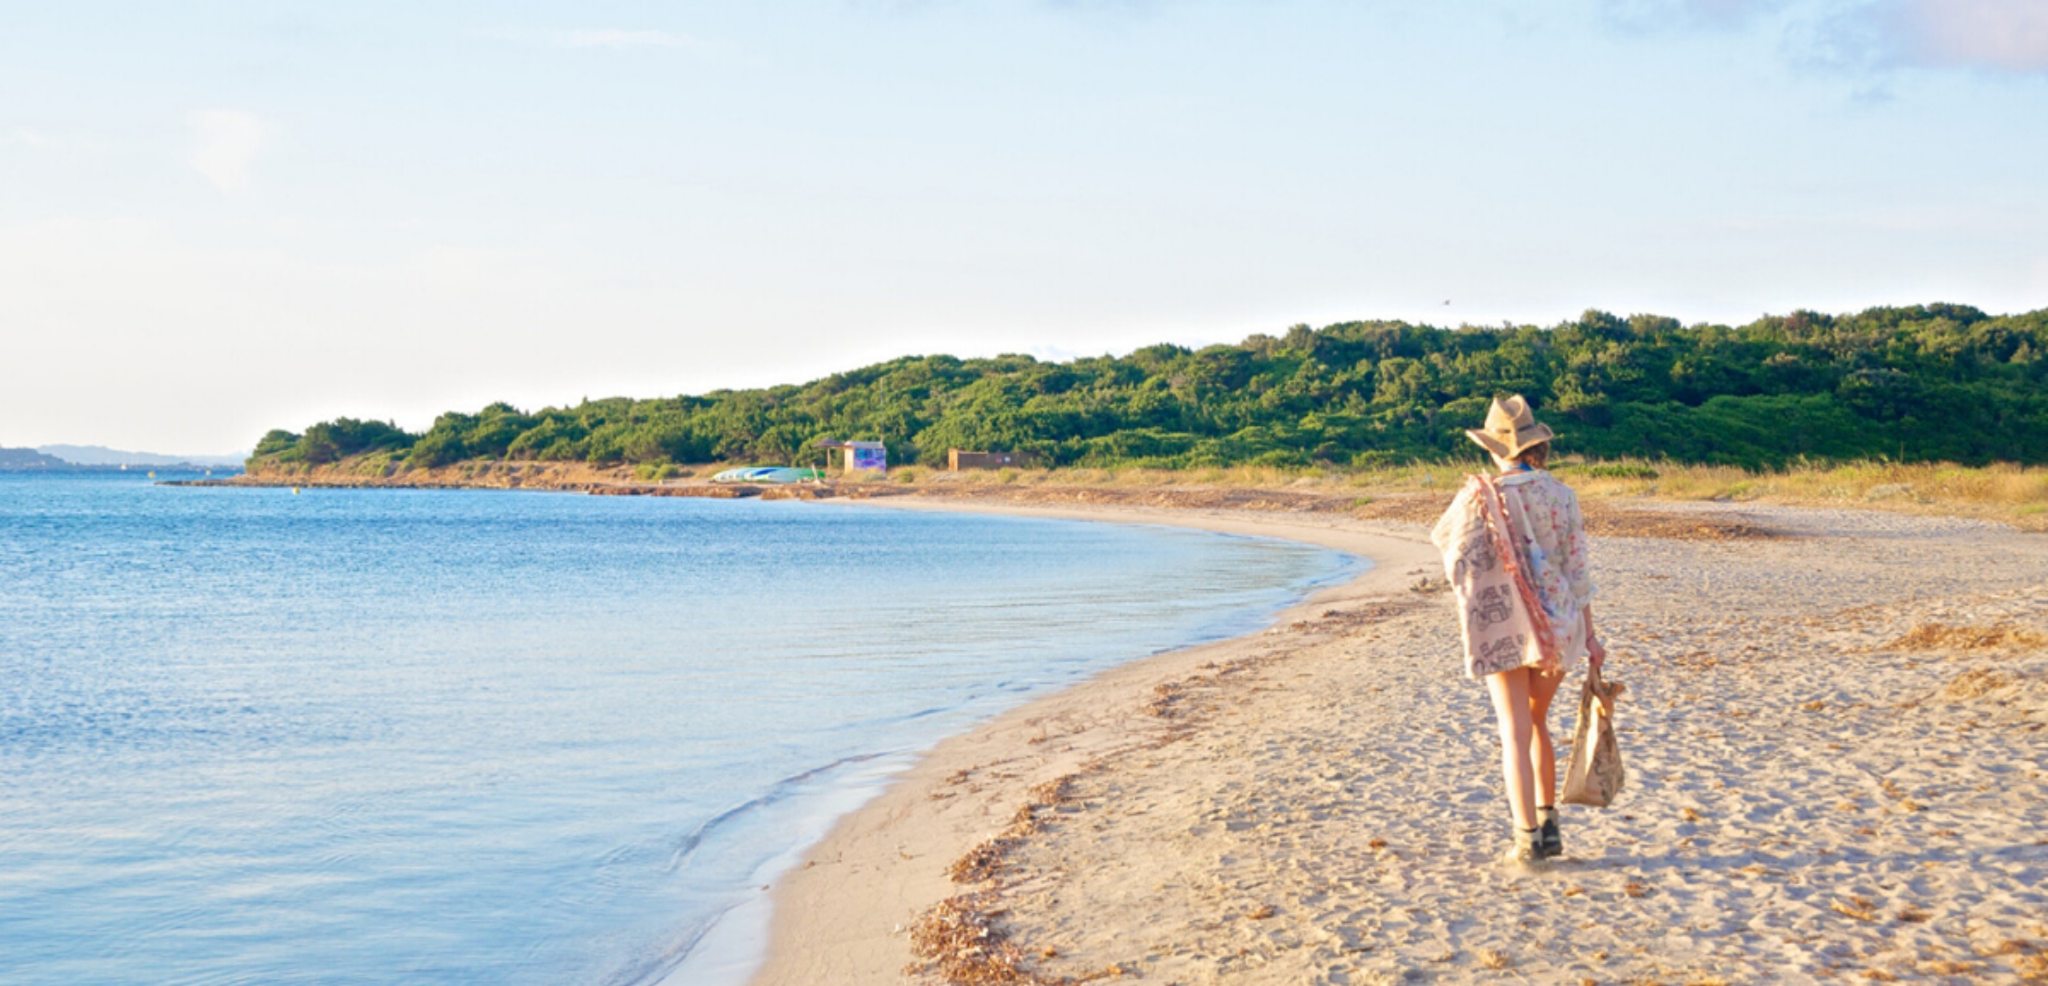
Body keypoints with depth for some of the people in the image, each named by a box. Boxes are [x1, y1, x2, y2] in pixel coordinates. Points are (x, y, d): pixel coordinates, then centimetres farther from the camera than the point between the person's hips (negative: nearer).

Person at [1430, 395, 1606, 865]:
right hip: (1558, 627, 3)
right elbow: (1577, 570, 1)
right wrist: (1589, 636, 6)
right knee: (1536, 722, 21)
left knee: (1516, 734, 0)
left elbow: (1458, 565, -6)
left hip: (1501, 629, -3)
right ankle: (1547, 822, 21)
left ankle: (1528, 837, -9)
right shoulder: (1561, 496, -1)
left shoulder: (1478, 497, -9)